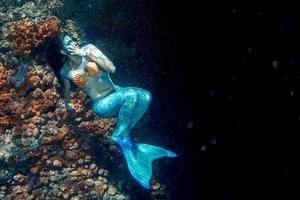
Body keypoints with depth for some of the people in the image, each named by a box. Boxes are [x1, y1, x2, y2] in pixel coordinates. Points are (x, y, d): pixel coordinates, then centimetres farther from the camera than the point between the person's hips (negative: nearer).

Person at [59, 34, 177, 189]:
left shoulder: (88, 49, -2)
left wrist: (89, 55, -17)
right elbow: (67, 89, 15)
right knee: (131, 95, -34)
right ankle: (120, 136, -18)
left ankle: (123, 135, -16)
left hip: (116, 92, 4)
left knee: (145, 96, -26)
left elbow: (112, 69, -10)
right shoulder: (65, 71, -6)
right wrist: (67, 105, 31)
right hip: (101, 105, -4)